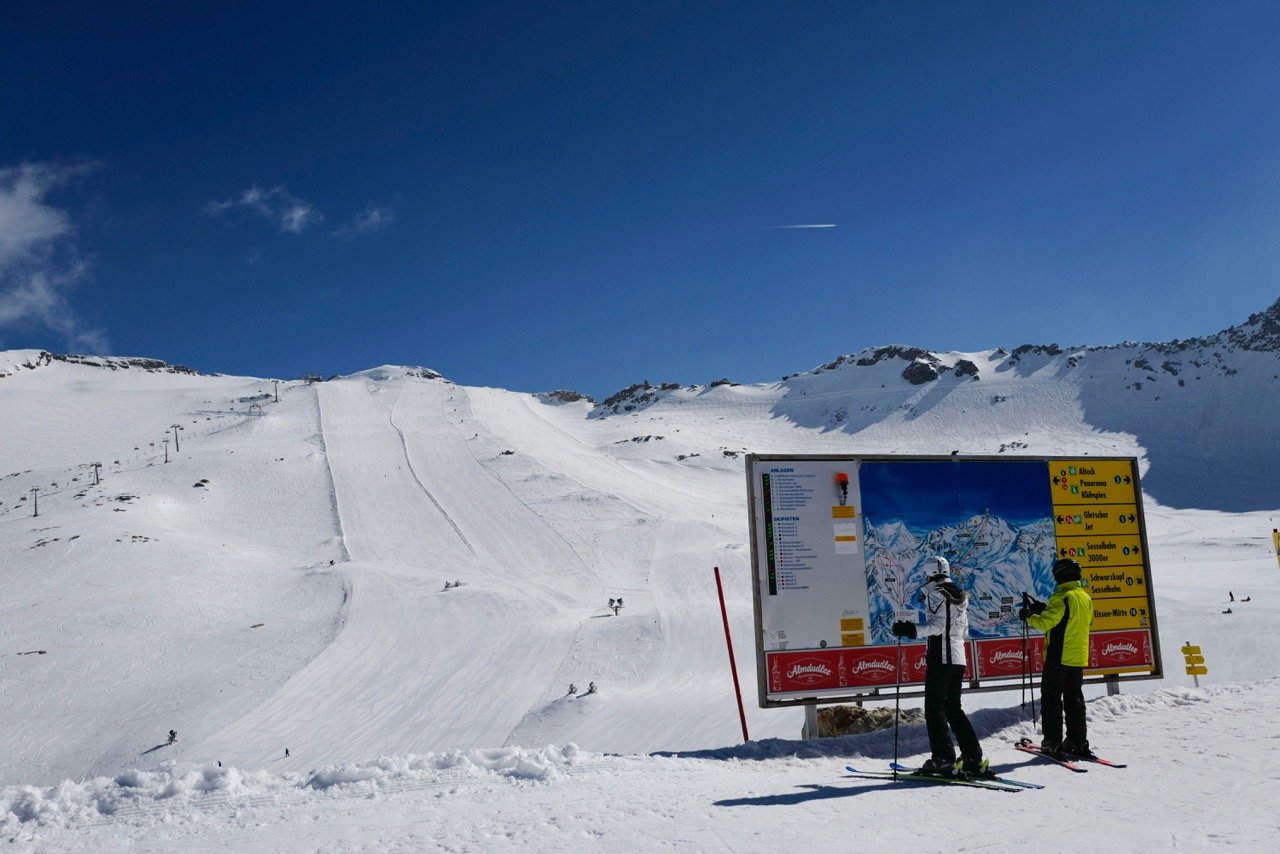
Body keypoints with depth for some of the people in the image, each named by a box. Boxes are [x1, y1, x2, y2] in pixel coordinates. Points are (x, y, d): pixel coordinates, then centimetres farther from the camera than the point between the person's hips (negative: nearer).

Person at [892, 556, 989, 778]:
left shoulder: (935, 593, -8)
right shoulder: (959, 596, 16)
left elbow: (937, 624, -19)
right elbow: (964, 630, 19)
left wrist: (911, 630, -25)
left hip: (940, 658, -8)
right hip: (959, 658, 8)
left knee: (934, 709, -3)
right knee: (954, 708, 15)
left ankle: (944, 759, -7)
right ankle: (973, 758, 12)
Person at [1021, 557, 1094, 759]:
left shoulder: (1062, 597, -17)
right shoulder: (1086, 597, 9)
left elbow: (1046, 623, -20)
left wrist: (1028, 616, -3)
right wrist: (1044, 609, 17)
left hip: (1059, 657, -7)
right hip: (1079, 657, 8)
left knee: (1051, 699, 1)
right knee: (1075, 700, 14)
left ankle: (1052, 742, 0)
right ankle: (1078, 742, 15)